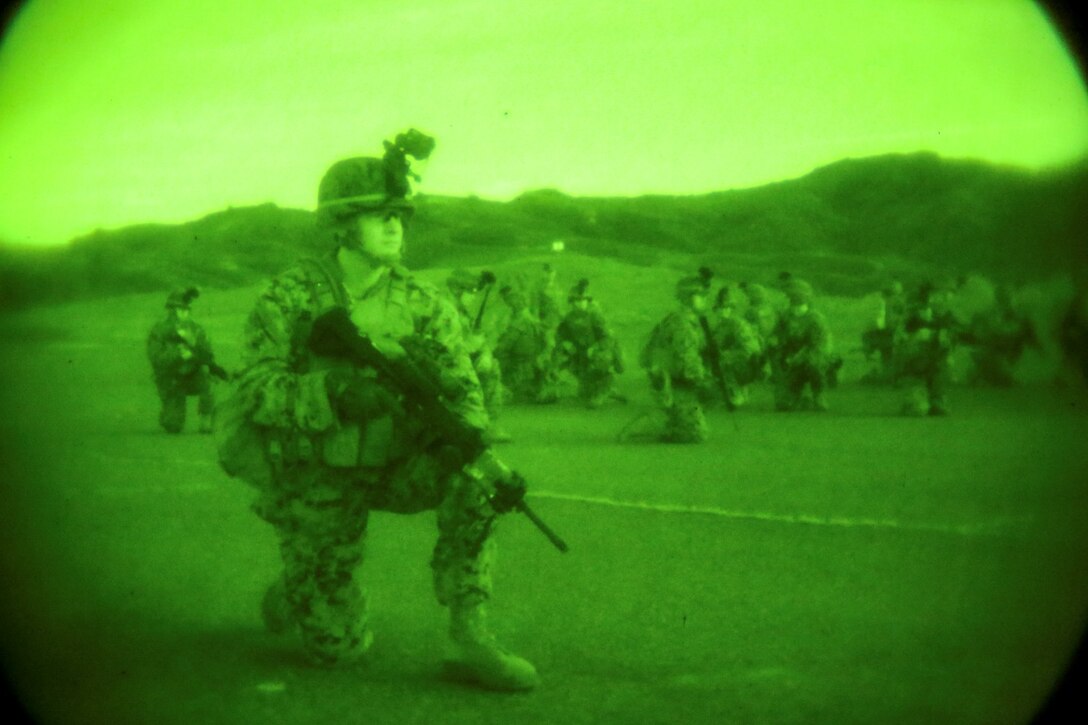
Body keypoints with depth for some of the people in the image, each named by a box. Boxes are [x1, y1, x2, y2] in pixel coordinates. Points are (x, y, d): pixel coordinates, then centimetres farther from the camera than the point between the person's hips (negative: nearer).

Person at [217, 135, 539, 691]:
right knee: (338, 648, 0)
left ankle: (470, 639, -19)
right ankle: (292, 597, 36)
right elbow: (254, 391, -21)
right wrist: (335, 390, -39)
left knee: (473, 477, -28)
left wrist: (486, 462, -30)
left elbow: (461, 395, -9)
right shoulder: (290, 298, -13)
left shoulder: (424, 307, -5)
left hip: (393, 470, 3)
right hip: (317, 483, -3)